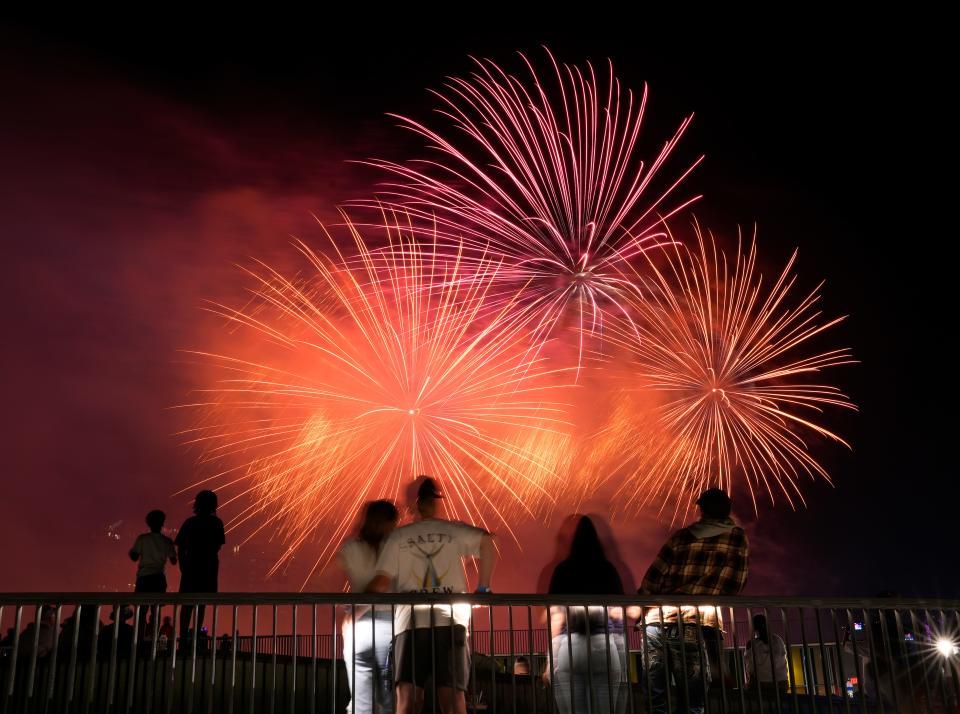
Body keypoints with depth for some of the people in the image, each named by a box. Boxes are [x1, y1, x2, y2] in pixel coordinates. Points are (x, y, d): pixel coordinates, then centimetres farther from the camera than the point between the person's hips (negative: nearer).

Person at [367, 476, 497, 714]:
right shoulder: (453, 530, 9)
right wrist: (482, 588, 4)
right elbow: (487, 542, -6)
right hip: (450, 621, 0)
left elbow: (382, 582, 4)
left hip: (410, 623, 0)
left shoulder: (398, 537, 8)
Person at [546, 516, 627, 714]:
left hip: (567, 647, 0)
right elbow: (618, 613, 8)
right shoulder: (608, 569, 7)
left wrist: (551, 657, 6)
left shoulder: (562, 570, 5)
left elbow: (555, 616, 2)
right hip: (607, 646, 1)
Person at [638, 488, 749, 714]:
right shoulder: (738, 538, 11)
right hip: (694, 626, -2)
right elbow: (734, 586, 8)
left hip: (656, 621, 2)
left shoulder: (681, 536, 13)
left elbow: (652, 579, 10)